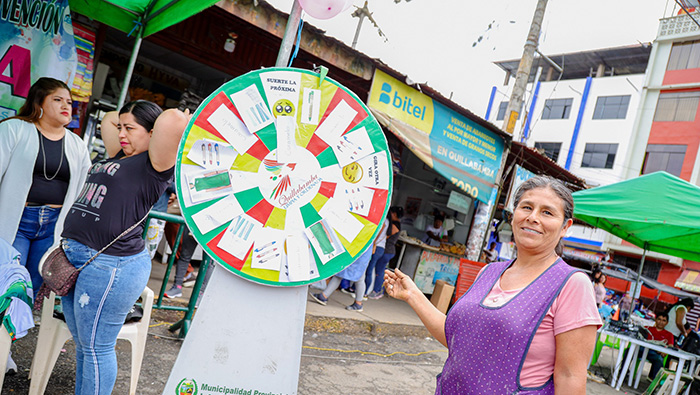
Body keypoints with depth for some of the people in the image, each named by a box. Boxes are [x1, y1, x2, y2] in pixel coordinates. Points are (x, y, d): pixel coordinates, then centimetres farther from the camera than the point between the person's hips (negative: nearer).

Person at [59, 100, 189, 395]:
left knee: (96, 348, 3)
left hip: (109, 266, -9)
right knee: (83, 345, 21)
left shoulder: (154, 165, -12)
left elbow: (171, 119, -29)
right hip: (76, 261, 9)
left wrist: (181, 121, -9)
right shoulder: (119, 157, 16)